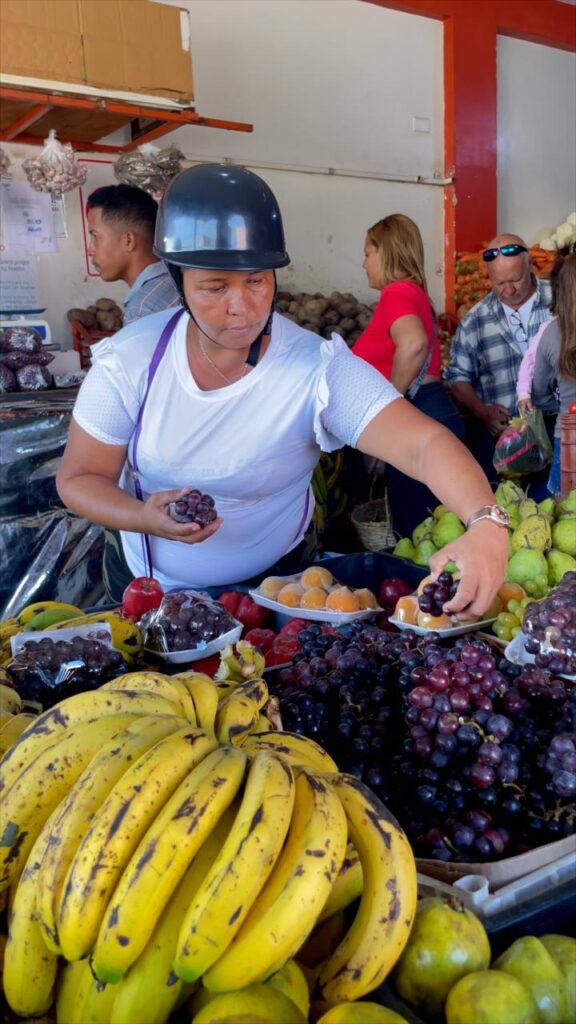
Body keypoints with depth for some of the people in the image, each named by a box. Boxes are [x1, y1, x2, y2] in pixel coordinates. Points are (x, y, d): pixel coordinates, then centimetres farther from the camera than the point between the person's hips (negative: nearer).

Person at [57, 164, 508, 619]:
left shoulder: (319, 369, -23)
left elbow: (427, 443, -34)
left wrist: (486, 523, -53)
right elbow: (78, 479, -8)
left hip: (277, 582, -1)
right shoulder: (130, 360, -15)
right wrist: (144, 518, -28)